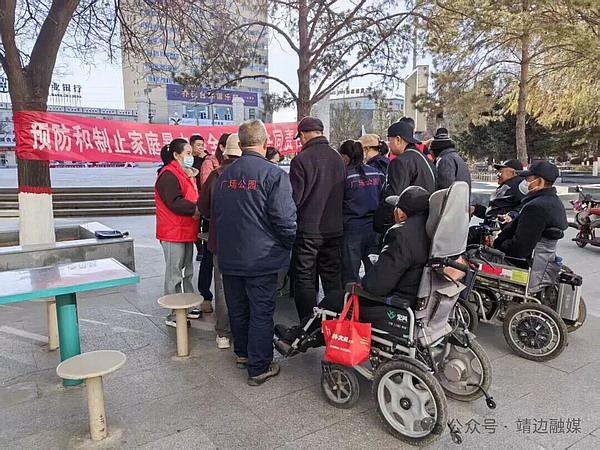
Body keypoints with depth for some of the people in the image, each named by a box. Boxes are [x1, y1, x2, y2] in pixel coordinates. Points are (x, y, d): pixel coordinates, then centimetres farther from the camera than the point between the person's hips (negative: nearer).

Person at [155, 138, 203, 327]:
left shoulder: (186, 174, 17)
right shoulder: (168, 175, -15)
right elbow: (174, 202, -25)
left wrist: (198, 207, 3)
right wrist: (196, 208, -21)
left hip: (186, 231, 10)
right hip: (174, 233, -10)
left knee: (187, 272, 17)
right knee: (174, 273, -2)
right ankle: (173, 315, 7)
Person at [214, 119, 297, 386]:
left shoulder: (224, 175, 4)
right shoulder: (273, 175, -16)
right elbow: (284, 219, -20)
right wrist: (288, 244, -1)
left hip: (229, 256, 6)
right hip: (261, 257, -6)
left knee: (237, 309, 20)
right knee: (261, 312, 6)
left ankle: (242, 354, 39)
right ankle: (259, 368, 17)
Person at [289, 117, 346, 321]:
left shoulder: (301, 160, -13)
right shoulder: (338, 158, 5)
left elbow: (294, 197, -13)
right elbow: (343, 194, 10)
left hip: (308, 229, -6)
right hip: (334, 228, 6)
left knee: (305, 279, 5)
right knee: (332, 277, 15)